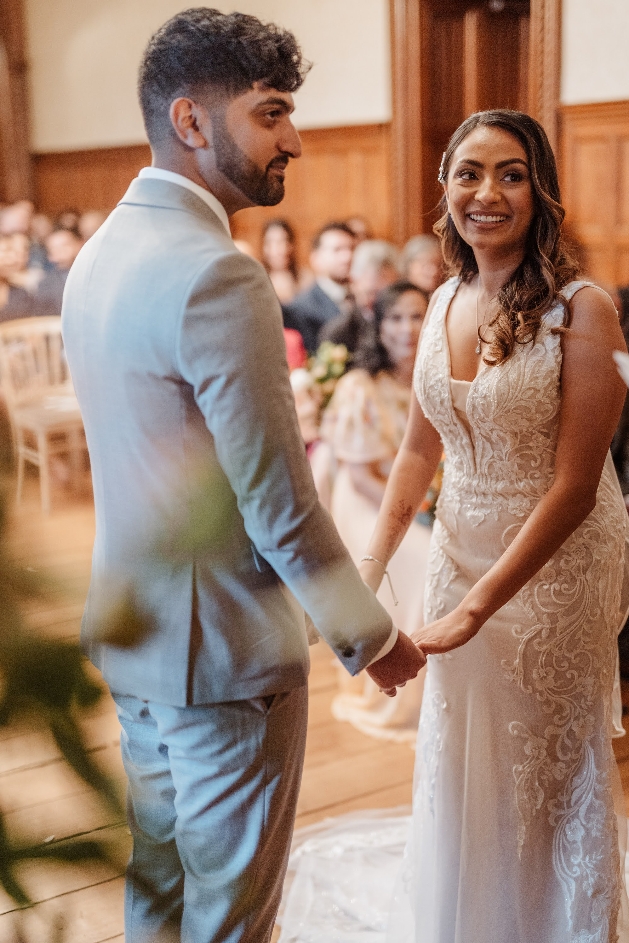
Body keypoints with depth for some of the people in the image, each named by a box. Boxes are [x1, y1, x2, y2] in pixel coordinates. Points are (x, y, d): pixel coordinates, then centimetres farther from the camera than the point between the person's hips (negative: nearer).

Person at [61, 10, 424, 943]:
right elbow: (278, 502, -23)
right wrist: (372, 637, -9)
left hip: (132, 638, 9)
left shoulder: (98, 254, 6)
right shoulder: (219, 277, -24)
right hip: (225, 654, -9)